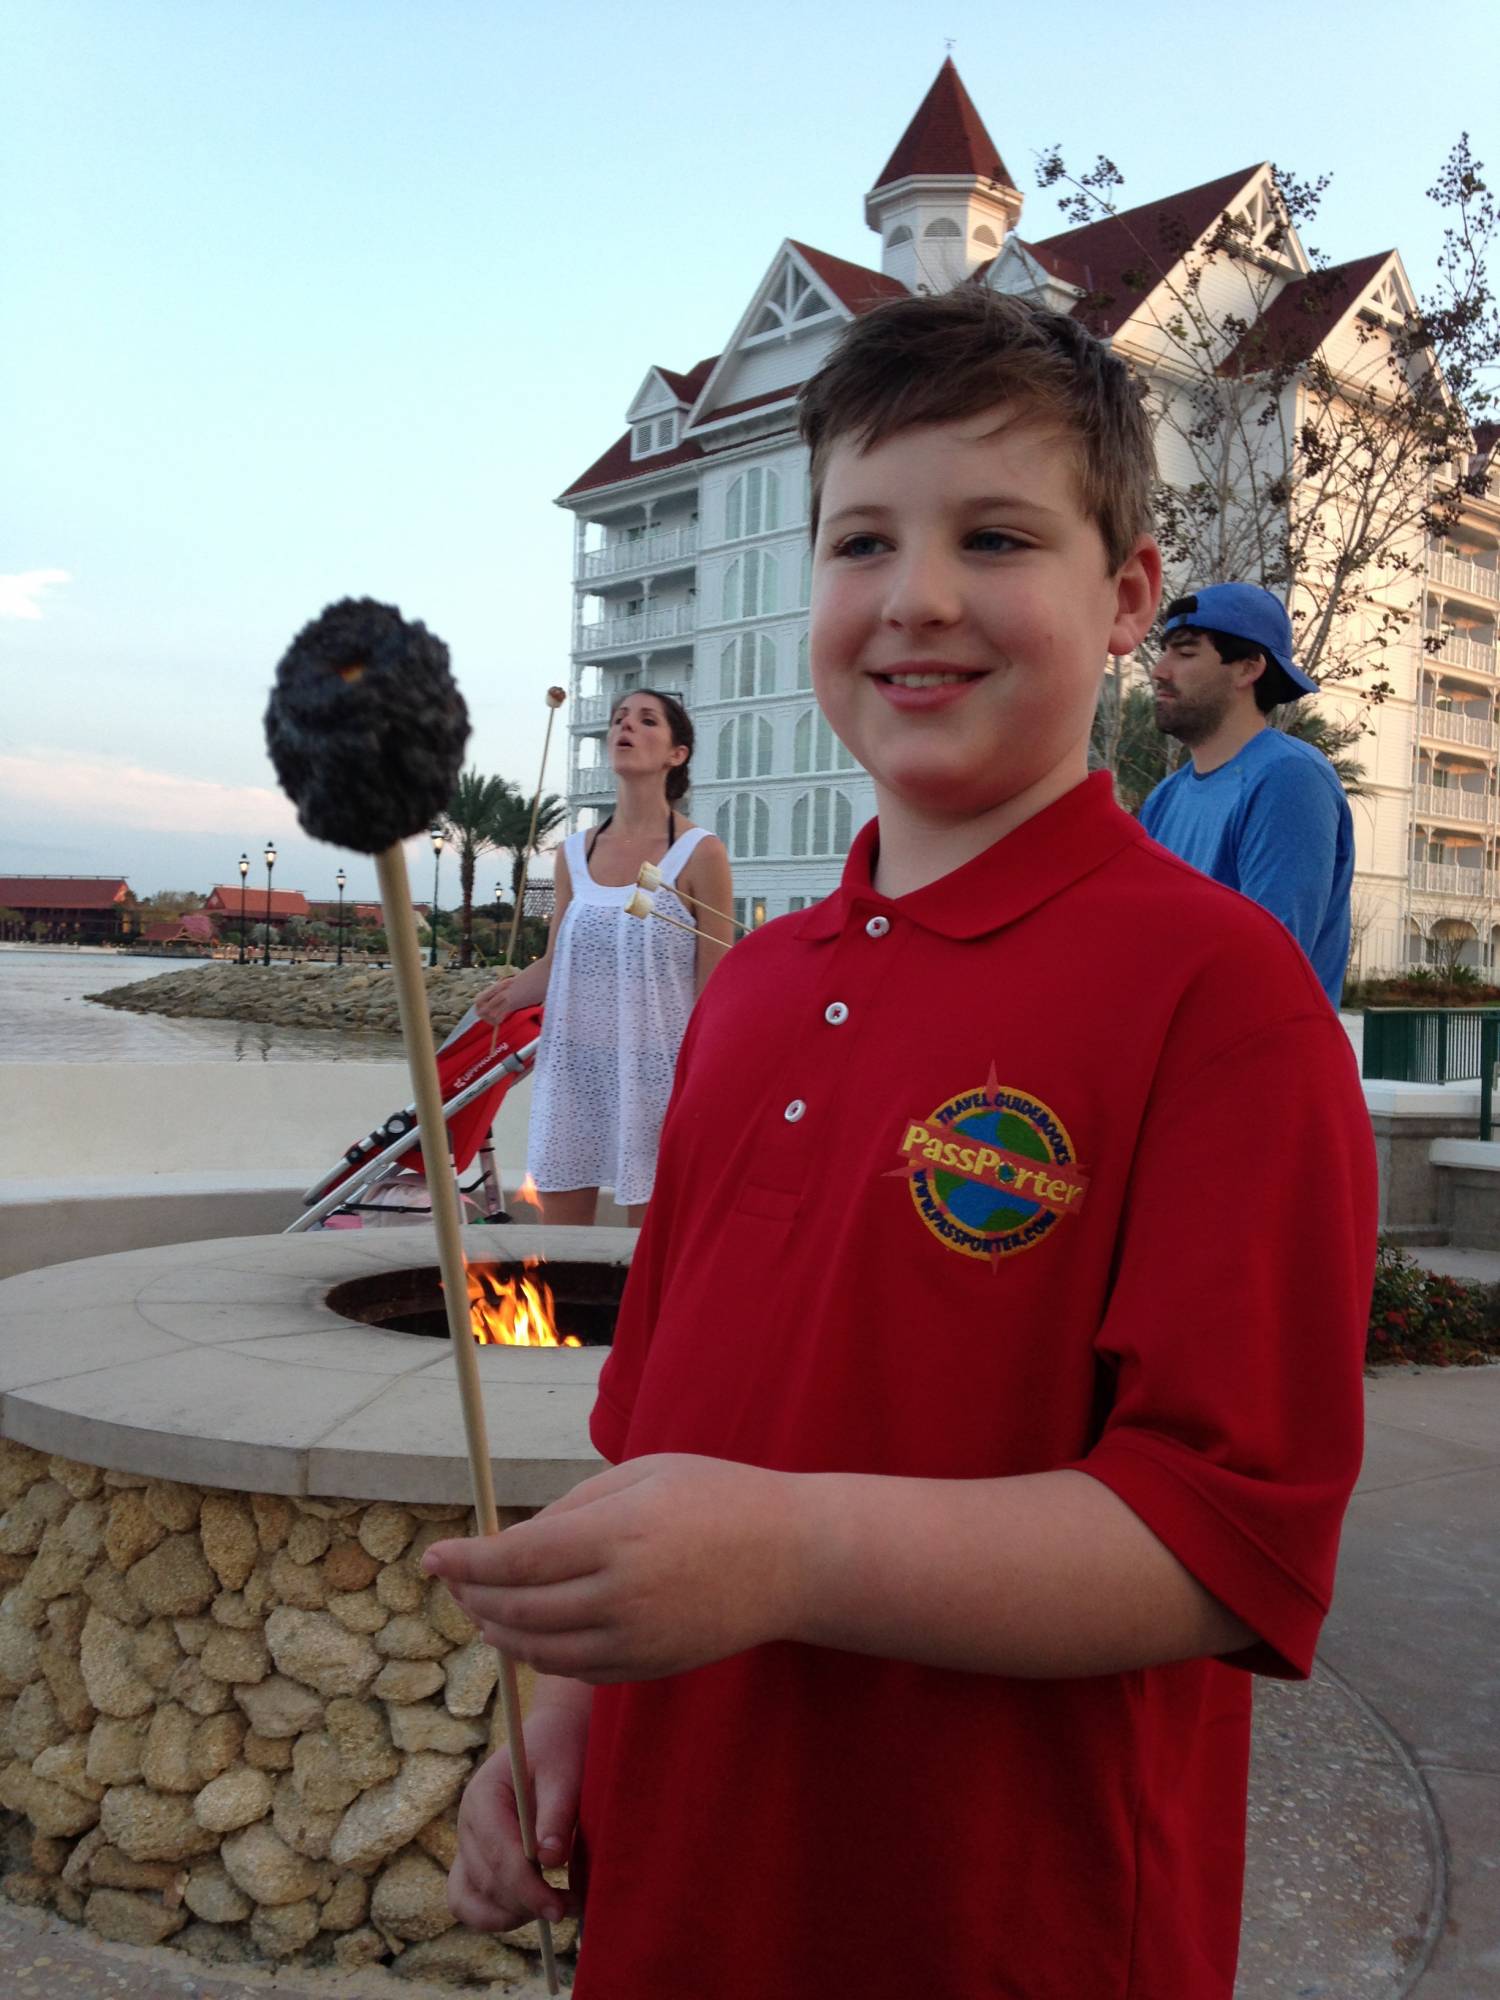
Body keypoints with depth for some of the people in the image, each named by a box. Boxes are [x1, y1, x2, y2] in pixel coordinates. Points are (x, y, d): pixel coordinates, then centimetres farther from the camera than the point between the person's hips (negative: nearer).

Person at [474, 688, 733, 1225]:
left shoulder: (699, 853, -5)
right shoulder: (575, 853, 9)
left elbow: (714, 992, -6)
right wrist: (513, 991, -7)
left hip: (655, 1074, -4)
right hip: (570, 1069, 5)